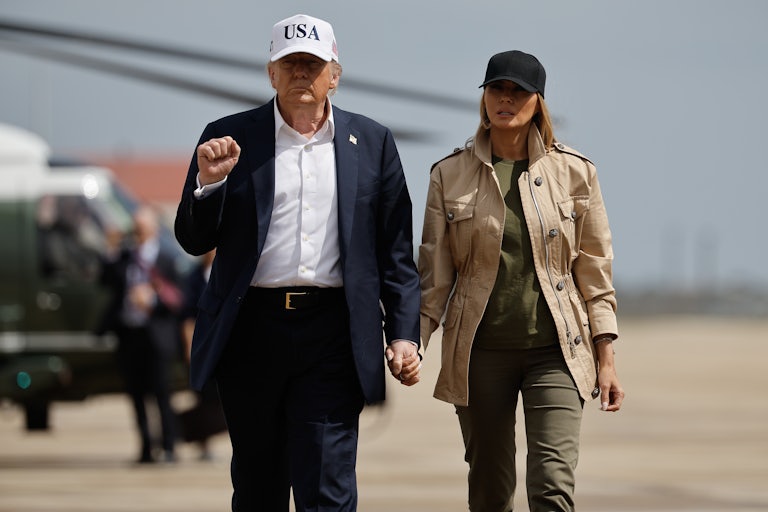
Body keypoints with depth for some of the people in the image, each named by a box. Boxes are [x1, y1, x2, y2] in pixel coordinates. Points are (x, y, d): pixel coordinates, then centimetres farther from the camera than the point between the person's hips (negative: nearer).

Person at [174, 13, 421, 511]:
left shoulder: (372, 142, 9)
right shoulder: (229, 138, 6)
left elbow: (396, 251, 9)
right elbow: (193, 240, 6)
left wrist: (404, 335, 2)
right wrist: (208, 183, -13)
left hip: (332, 334, -1)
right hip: (251, 332, 1)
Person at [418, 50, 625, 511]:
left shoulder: (575, 173, 2)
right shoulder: (450, 175, 3)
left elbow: (595, 271, 5)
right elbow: (433, 272, 5)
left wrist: (606, 359, 2)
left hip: (554, 351, -1)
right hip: (480, 352, 1)